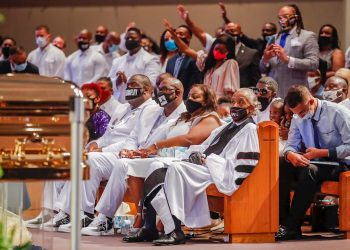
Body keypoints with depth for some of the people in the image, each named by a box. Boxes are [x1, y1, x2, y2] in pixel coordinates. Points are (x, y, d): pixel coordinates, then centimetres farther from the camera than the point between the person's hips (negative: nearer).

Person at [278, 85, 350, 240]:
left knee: (309, 170, -37)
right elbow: (291, 144, 3)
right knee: (282, 165, -22)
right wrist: (290, 154, -23)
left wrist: (322, 153, -22)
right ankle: (281, 220, -25)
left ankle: (292, 227, -34)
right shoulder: (298, 118, 4)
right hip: (312, 162, 6)